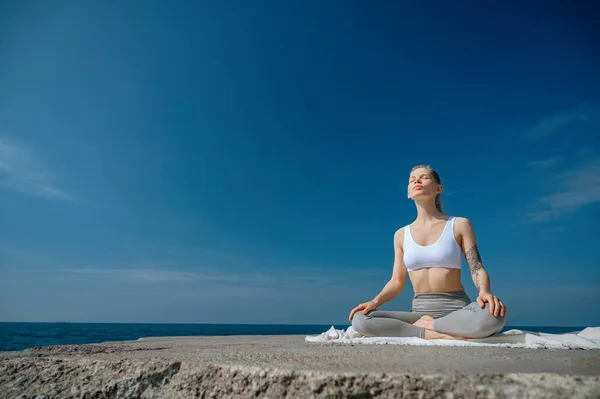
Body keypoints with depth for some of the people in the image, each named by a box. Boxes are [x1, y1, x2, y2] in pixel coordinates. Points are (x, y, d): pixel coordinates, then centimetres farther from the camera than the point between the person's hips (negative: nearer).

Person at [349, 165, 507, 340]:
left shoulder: (460, 225, 2)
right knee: (360, 320, -21)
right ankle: (441, 335, -20)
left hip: (456, 310, -2)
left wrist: (485, 291, -25)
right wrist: (375, 302, -9)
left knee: (493, 315, -38)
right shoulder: (401, 234, 9)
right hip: (419, 311, 2)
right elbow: (397, 281, 10)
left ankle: (425, 325, -14)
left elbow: (477, 269, -2)